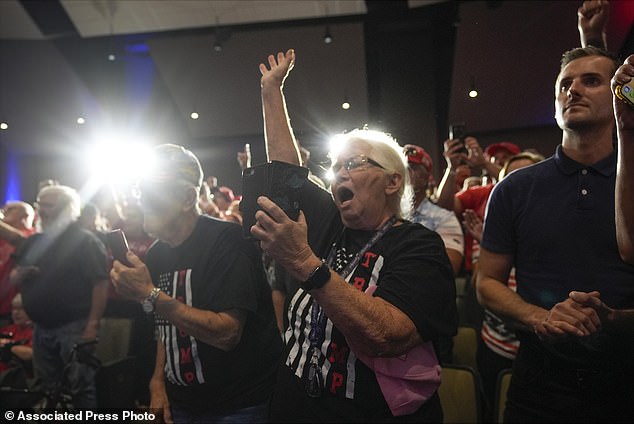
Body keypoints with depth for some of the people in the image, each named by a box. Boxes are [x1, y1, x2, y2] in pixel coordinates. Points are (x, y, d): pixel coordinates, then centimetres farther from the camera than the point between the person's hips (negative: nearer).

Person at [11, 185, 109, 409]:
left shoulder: (85, 241, -9)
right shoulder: (32, 243, 13)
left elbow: (100, 283, -17)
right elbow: (14, 278, 22)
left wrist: (92, 325, -22)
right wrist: (19, 275, -4)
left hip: (74, 327, -7)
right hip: (41, 328, 8)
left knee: (81, 388, -3)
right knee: (46, 389, 18)